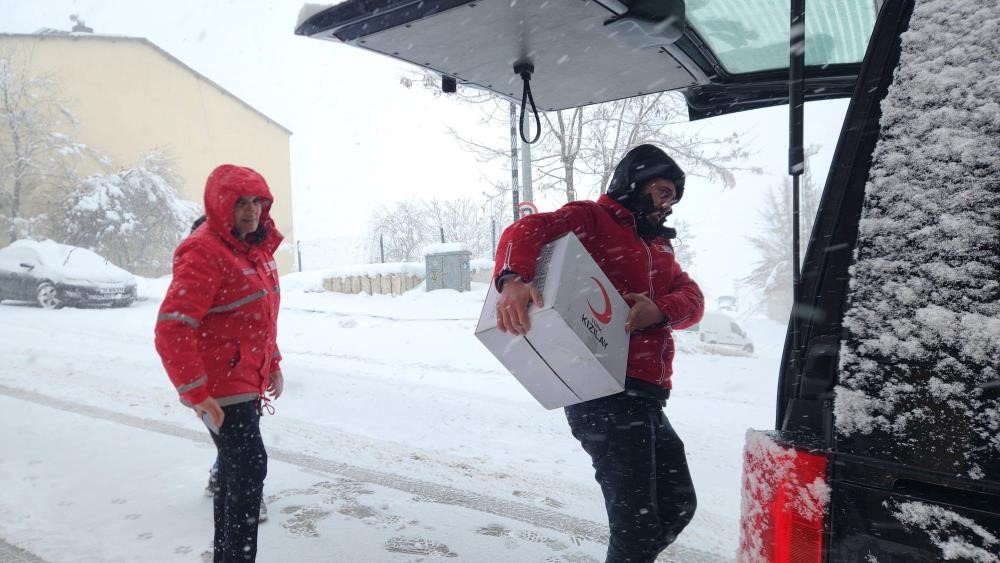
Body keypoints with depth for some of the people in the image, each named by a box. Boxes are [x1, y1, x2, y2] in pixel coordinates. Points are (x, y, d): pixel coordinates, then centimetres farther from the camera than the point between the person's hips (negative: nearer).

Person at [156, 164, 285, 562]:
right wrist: (197, 393, -24)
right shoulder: (204, 252, -20)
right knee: (249, 469, -6)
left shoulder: (256, 248, 9)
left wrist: (273, 363, 16)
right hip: (223, 388, -9)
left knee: (237, 470, 18)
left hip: (247, 383, 9)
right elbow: (172, 331, -26)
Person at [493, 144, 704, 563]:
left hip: (646, 398, 9)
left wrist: (660, 309, -12)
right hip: (604, 393, -9)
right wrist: (513, 279, -39)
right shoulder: (592, 219, 2)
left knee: (678, 505, 19)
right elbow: (528, 231, -17)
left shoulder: (659, 247, 26)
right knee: (636, 522, -7)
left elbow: (692, 297, 12)